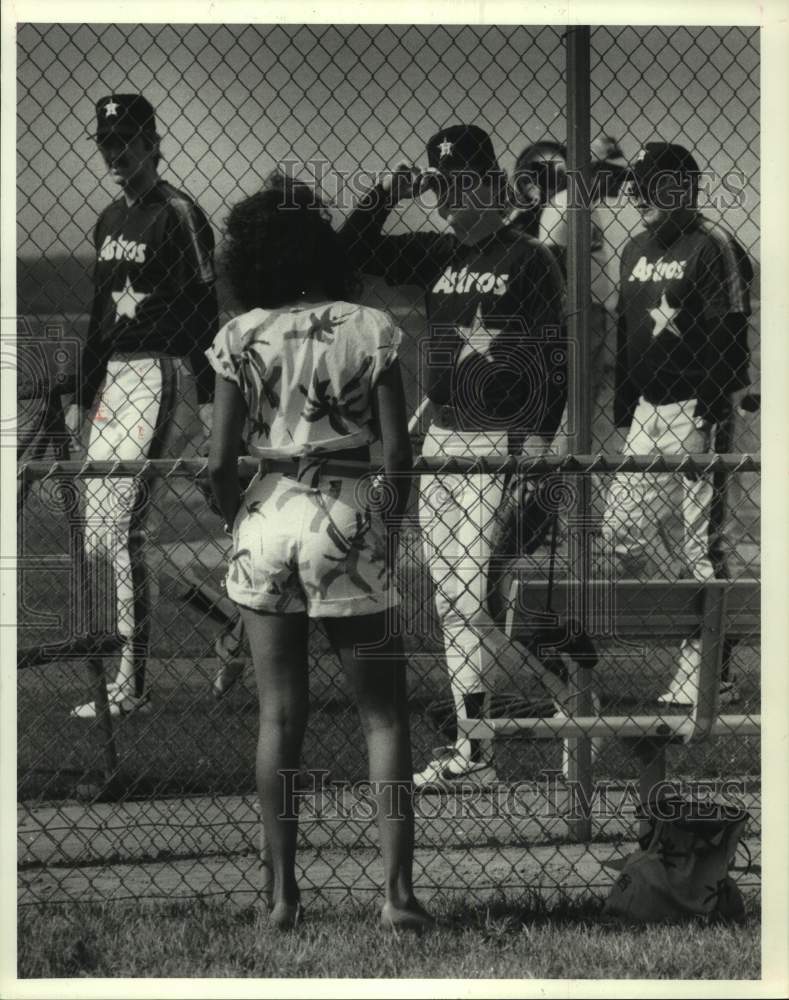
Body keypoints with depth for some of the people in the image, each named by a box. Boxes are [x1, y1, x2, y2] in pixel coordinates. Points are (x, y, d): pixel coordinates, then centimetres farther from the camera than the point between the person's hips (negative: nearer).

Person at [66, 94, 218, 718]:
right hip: (115, 379, 10)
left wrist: (211, 401, -19)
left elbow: (204, 314, -13)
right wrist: (82, 397, 23)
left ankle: (132, 686, -10)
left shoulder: (178, 216, -9)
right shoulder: (111, 222, 18)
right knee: (97, 539, 9)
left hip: (161, 379, -10)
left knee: (119, 530, -13)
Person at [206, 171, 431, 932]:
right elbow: (398, 452, -6)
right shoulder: (369, 329, -4)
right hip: (350, 518, -1)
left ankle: (282, 894, 9)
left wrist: (238, 522, 13)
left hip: (266, 517, 1)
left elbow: (219, 462, -5)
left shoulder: (240, 339, -3)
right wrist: (388, 528, 9)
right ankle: (397, 889, -2)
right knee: (384, 714, 7)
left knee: (280, 717, 9)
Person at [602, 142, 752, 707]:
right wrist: (624, 406, 19)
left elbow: (728, 341, -14)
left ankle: (704, 674, -1)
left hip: (696, 411, -9)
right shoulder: (638, 250, 16)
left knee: (705, 544, -6)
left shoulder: (712, 247, -10)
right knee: (623, 532, 7)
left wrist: (712, 417, -19)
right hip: (648, 408, 9)